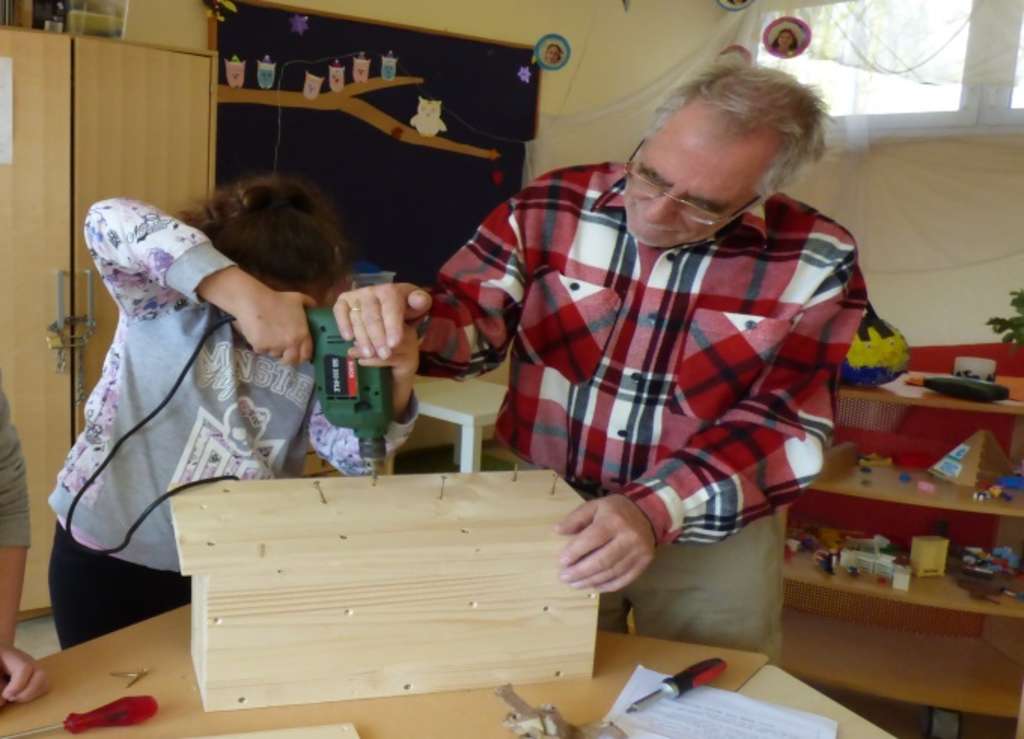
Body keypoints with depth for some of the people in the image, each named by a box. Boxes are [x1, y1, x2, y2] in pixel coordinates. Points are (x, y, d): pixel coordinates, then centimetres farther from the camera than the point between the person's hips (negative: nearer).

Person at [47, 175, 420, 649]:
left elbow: (351, 453, -11)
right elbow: (108, 222, -37)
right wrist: (249, 298, -47)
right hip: (110, 557, -3)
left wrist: (394, 386, -32)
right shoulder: (170, 300, -19)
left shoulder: (316, 345, -7)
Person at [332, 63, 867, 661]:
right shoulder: (555, 207, -8)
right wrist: (405, 317, -31)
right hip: (543, 507, 1)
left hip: (715, 530, 0)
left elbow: (786, 425, -15)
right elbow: (472, 320, -7)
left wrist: (658, 511, -29)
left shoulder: (816, 263, -11)